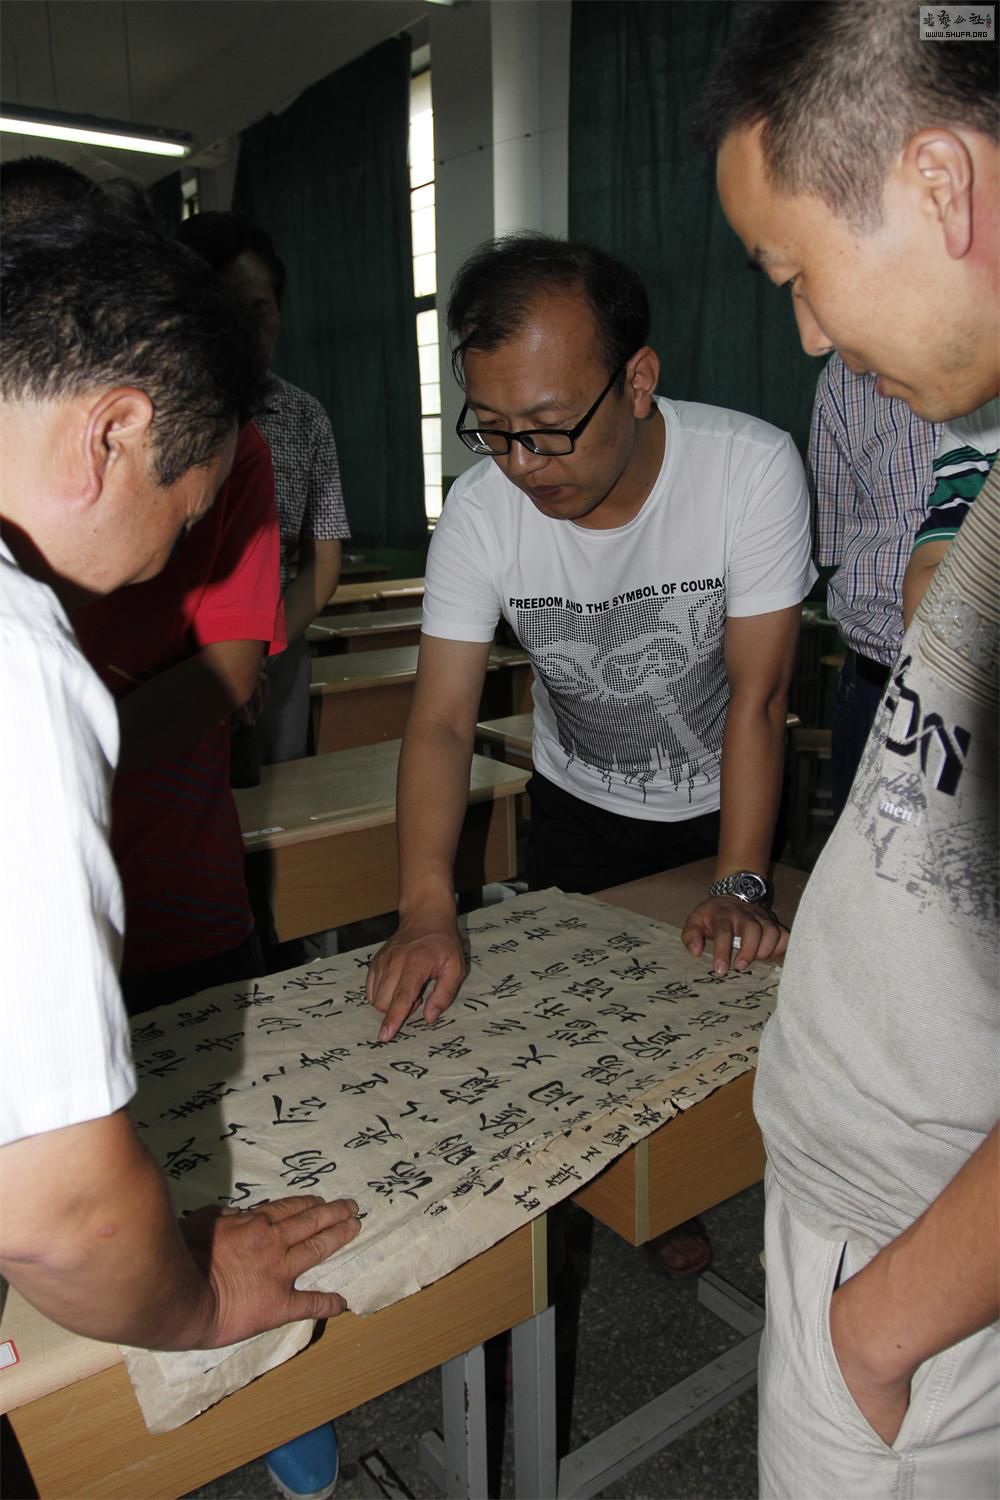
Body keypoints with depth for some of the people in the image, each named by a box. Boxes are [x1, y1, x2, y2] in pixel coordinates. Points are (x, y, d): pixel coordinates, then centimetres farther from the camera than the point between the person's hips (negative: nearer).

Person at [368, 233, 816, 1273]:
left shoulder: (753, 469, -29)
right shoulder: (483, 508, -23)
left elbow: (757, 696, -24)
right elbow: (443, 718, -24)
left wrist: (739, 889, -27)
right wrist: (427, 911, -36)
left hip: (724, 803, -1)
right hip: (579, 807, 2)